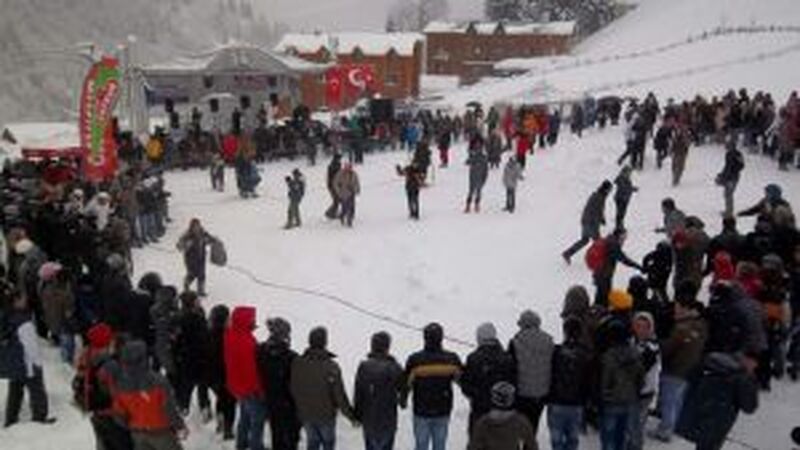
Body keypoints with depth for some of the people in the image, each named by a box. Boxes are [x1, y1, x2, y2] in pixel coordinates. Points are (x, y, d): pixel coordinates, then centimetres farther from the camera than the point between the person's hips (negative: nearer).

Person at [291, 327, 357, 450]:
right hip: (326, 415, -3)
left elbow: (293, 389, -2)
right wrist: (351, 415, -6)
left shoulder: (297, 363, -15)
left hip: (305, 414, 3)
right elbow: (339, 394, -20)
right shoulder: (330, 367, -27)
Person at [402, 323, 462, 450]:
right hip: (443, 411, 1)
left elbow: (406, 383, -7)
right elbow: (460, 377, 4)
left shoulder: (415, 360, -16)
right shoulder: (452, 359, -12)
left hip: (421, 412, -1)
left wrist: (402, 400, 12)